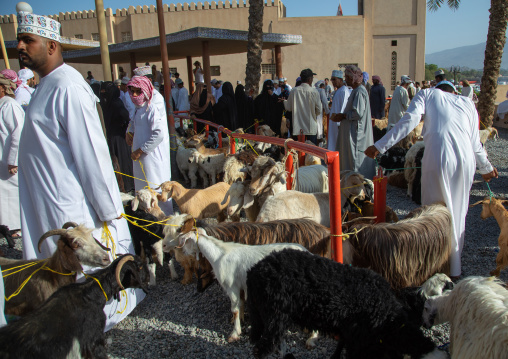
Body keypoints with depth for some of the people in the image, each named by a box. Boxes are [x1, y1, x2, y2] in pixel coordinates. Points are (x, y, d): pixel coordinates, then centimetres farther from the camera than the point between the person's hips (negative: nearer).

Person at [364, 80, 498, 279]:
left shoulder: (427, 94, 14)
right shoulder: (467, 102, 23)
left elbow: (409, 120, -5)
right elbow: (476, 143, 21)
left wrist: (380, 146, -7)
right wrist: (486, 167, 37)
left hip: (438, 160, -4)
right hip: (466, 161, 4)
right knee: (458, 214, 14)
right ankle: (454, 268, 24)